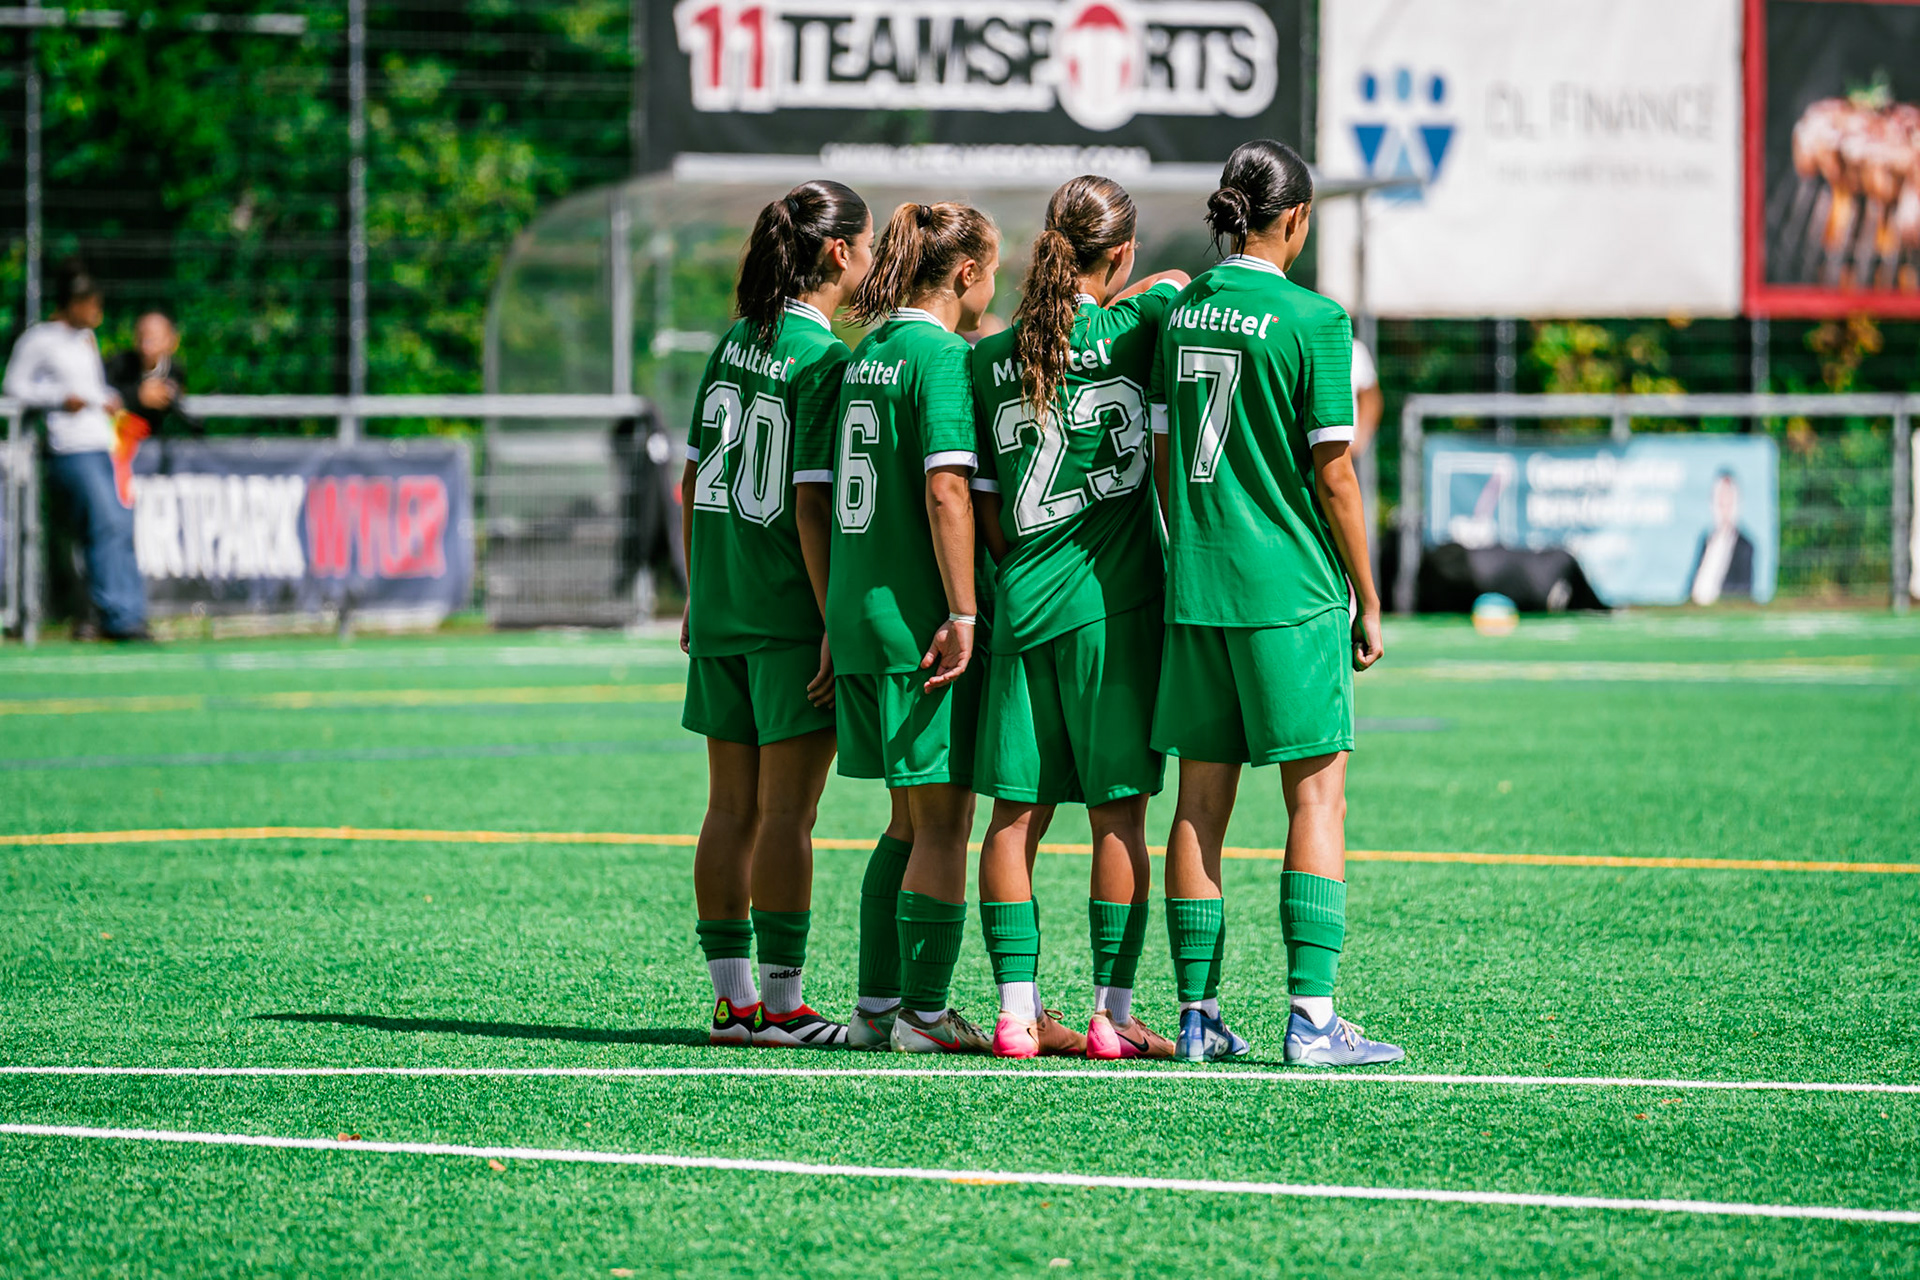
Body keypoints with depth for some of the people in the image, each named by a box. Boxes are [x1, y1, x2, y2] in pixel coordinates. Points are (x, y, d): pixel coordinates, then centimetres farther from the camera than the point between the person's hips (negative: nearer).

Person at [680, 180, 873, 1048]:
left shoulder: (733, 346, 9)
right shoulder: (825, 361, -13)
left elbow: (693, 481, 13)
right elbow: (813, 506, -16)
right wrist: (837, 621, -14)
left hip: (722, 610, 7)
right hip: (792, 614, -7)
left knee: (732, 808, 9)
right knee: (786, 813, -4)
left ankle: (732, 997, 13)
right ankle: (780, 1002, -2)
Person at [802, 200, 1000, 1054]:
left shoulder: (866, 354, 13)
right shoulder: (941, 354, -11)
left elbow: (822, 493, 14)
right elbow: (945, 489, -19)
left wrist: (836, 621, 17)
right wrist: (963, 614, -19)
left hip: (859, 614, 8)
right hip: (920, 616, -8)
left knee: (911, 819, 16)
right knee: (943, 823, -1)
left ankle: (876, 1006, 18)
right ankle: (922, 1013, 0)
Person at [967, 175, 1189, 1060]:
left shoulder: (990, 360, 5)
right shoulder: (1129, 330, -4)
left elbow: (981, 505, 8)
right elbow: (1179, 284, 18)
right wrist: (1105, 299, 19)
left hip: (1022, 600, 3)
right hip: (1113, 598, -3)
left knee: (1017, 811, 6)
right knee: (1118, 811, 1)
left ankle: (1017, 1012, 4)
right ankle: (1111, 1013, 1)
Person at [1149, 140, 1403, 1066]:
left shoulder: (1179, 312, 7)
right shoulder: (1311, 320, -10)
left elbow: (1161, 460, 11)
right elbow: (1332, 477, -9)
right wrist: (1368, 603, -1)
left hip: (1195, 584, 6)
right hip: (1293, 587, -6)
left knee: (1201, 801, 8)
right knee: (1316, 792, -1)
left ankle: (1198, 1014, 9)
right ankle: (1311, 1014, -6)